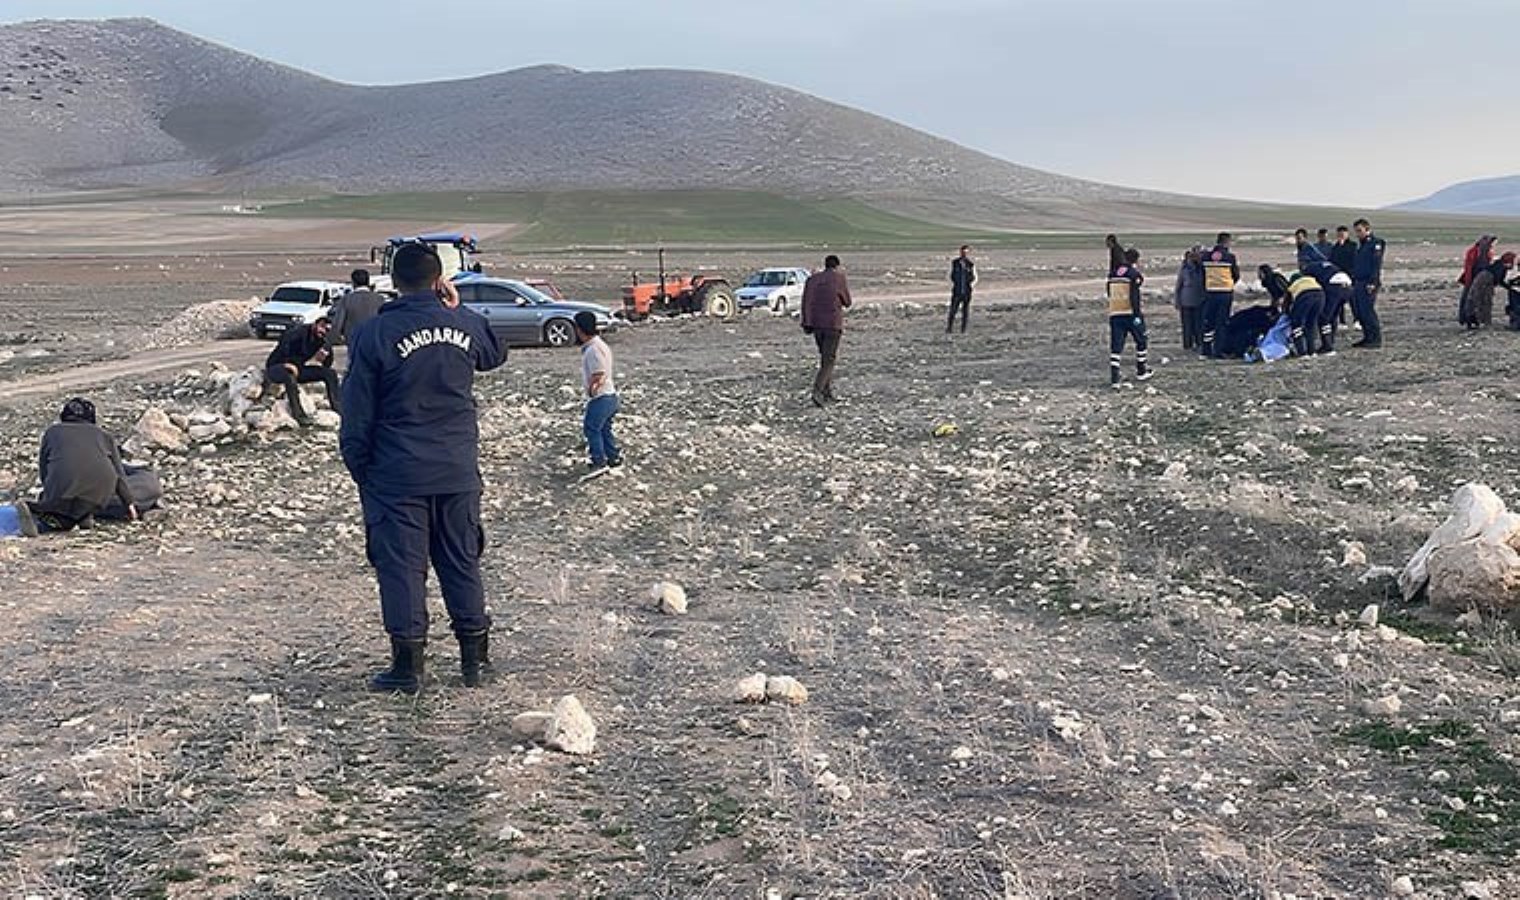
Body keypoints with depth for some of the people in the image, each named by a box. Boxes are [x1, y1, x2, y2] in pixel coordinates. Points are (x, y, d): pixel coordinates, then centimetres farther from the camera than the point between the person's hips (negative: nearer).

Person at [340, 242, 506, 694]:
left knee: (401, 566, 4)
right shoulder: (465, 324, -1)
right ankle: (475, 658, 19)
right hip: (458, 473, 4)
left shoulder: (374, 334, -10)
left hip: (397, 476, -3)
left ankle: (408, 665, 8)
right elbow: (494, 355, 24)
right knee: (462, 563, 12)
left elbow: (357, 415, -6)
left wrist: (361, 470, 5)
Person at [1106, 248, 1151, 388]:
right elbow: (1134, 296, -15)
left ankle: (1115, 379, -9)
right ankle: (1141, 372, 26)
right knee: (1141, 341, 17)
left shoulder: (1113, 274, 13)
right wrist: (1137, 315, -17)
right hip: (1130, 313, -5)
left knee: (1116, 346, 0)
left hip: (1115, 314, 5)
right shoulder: (1134, 274, -6)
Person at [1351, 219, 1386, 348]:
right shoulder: (1360, 245, 21)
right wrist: (1353, 282, 21)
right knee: (1360, 312, 8)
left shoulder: (1376, 243, -7)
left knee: (1368, 310, -12)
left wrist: (1372, 283, -21)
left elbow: (1377, 264, -15)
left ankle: (1376, 339, -8)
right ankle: (1367, 337, 14)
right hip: (1358, 283, 9)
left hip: (1369, 284, -9)